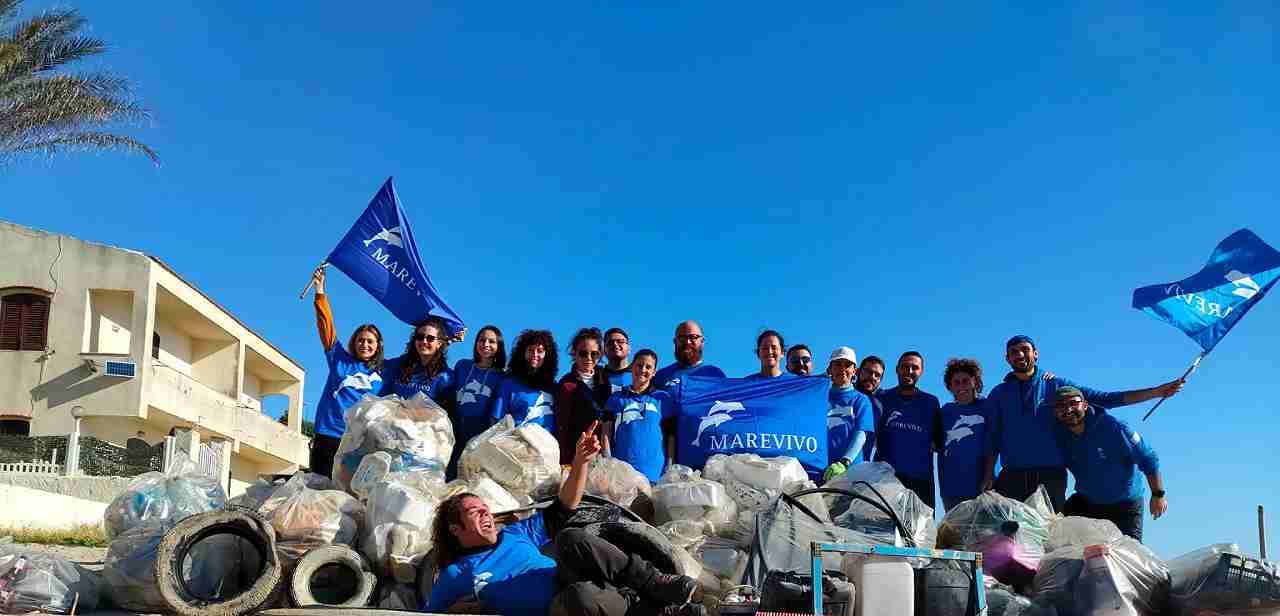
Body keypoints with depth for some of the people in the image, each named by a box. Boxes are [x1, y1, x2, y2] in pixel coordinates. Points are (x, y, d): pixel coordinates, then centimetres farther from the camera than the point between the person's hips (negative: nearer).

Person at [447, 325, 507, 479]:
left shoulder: (501, 376, 4)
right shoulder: (462, 365, 11)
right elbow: (449, 398, 14)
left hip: (483, 435, -2)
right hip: (457, 433, 2)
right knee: (450, 478, -2)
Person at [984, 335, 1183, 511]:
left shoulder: (1056, 385, 10)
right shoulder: (998, 394, 13)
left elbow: (1104, 399, 9)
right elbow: (993, 440, 12)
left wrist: (1156, 392, 6)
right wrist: (989, 476, 1)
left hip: (1051, 476, 0)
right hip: (1012, 477, 0)